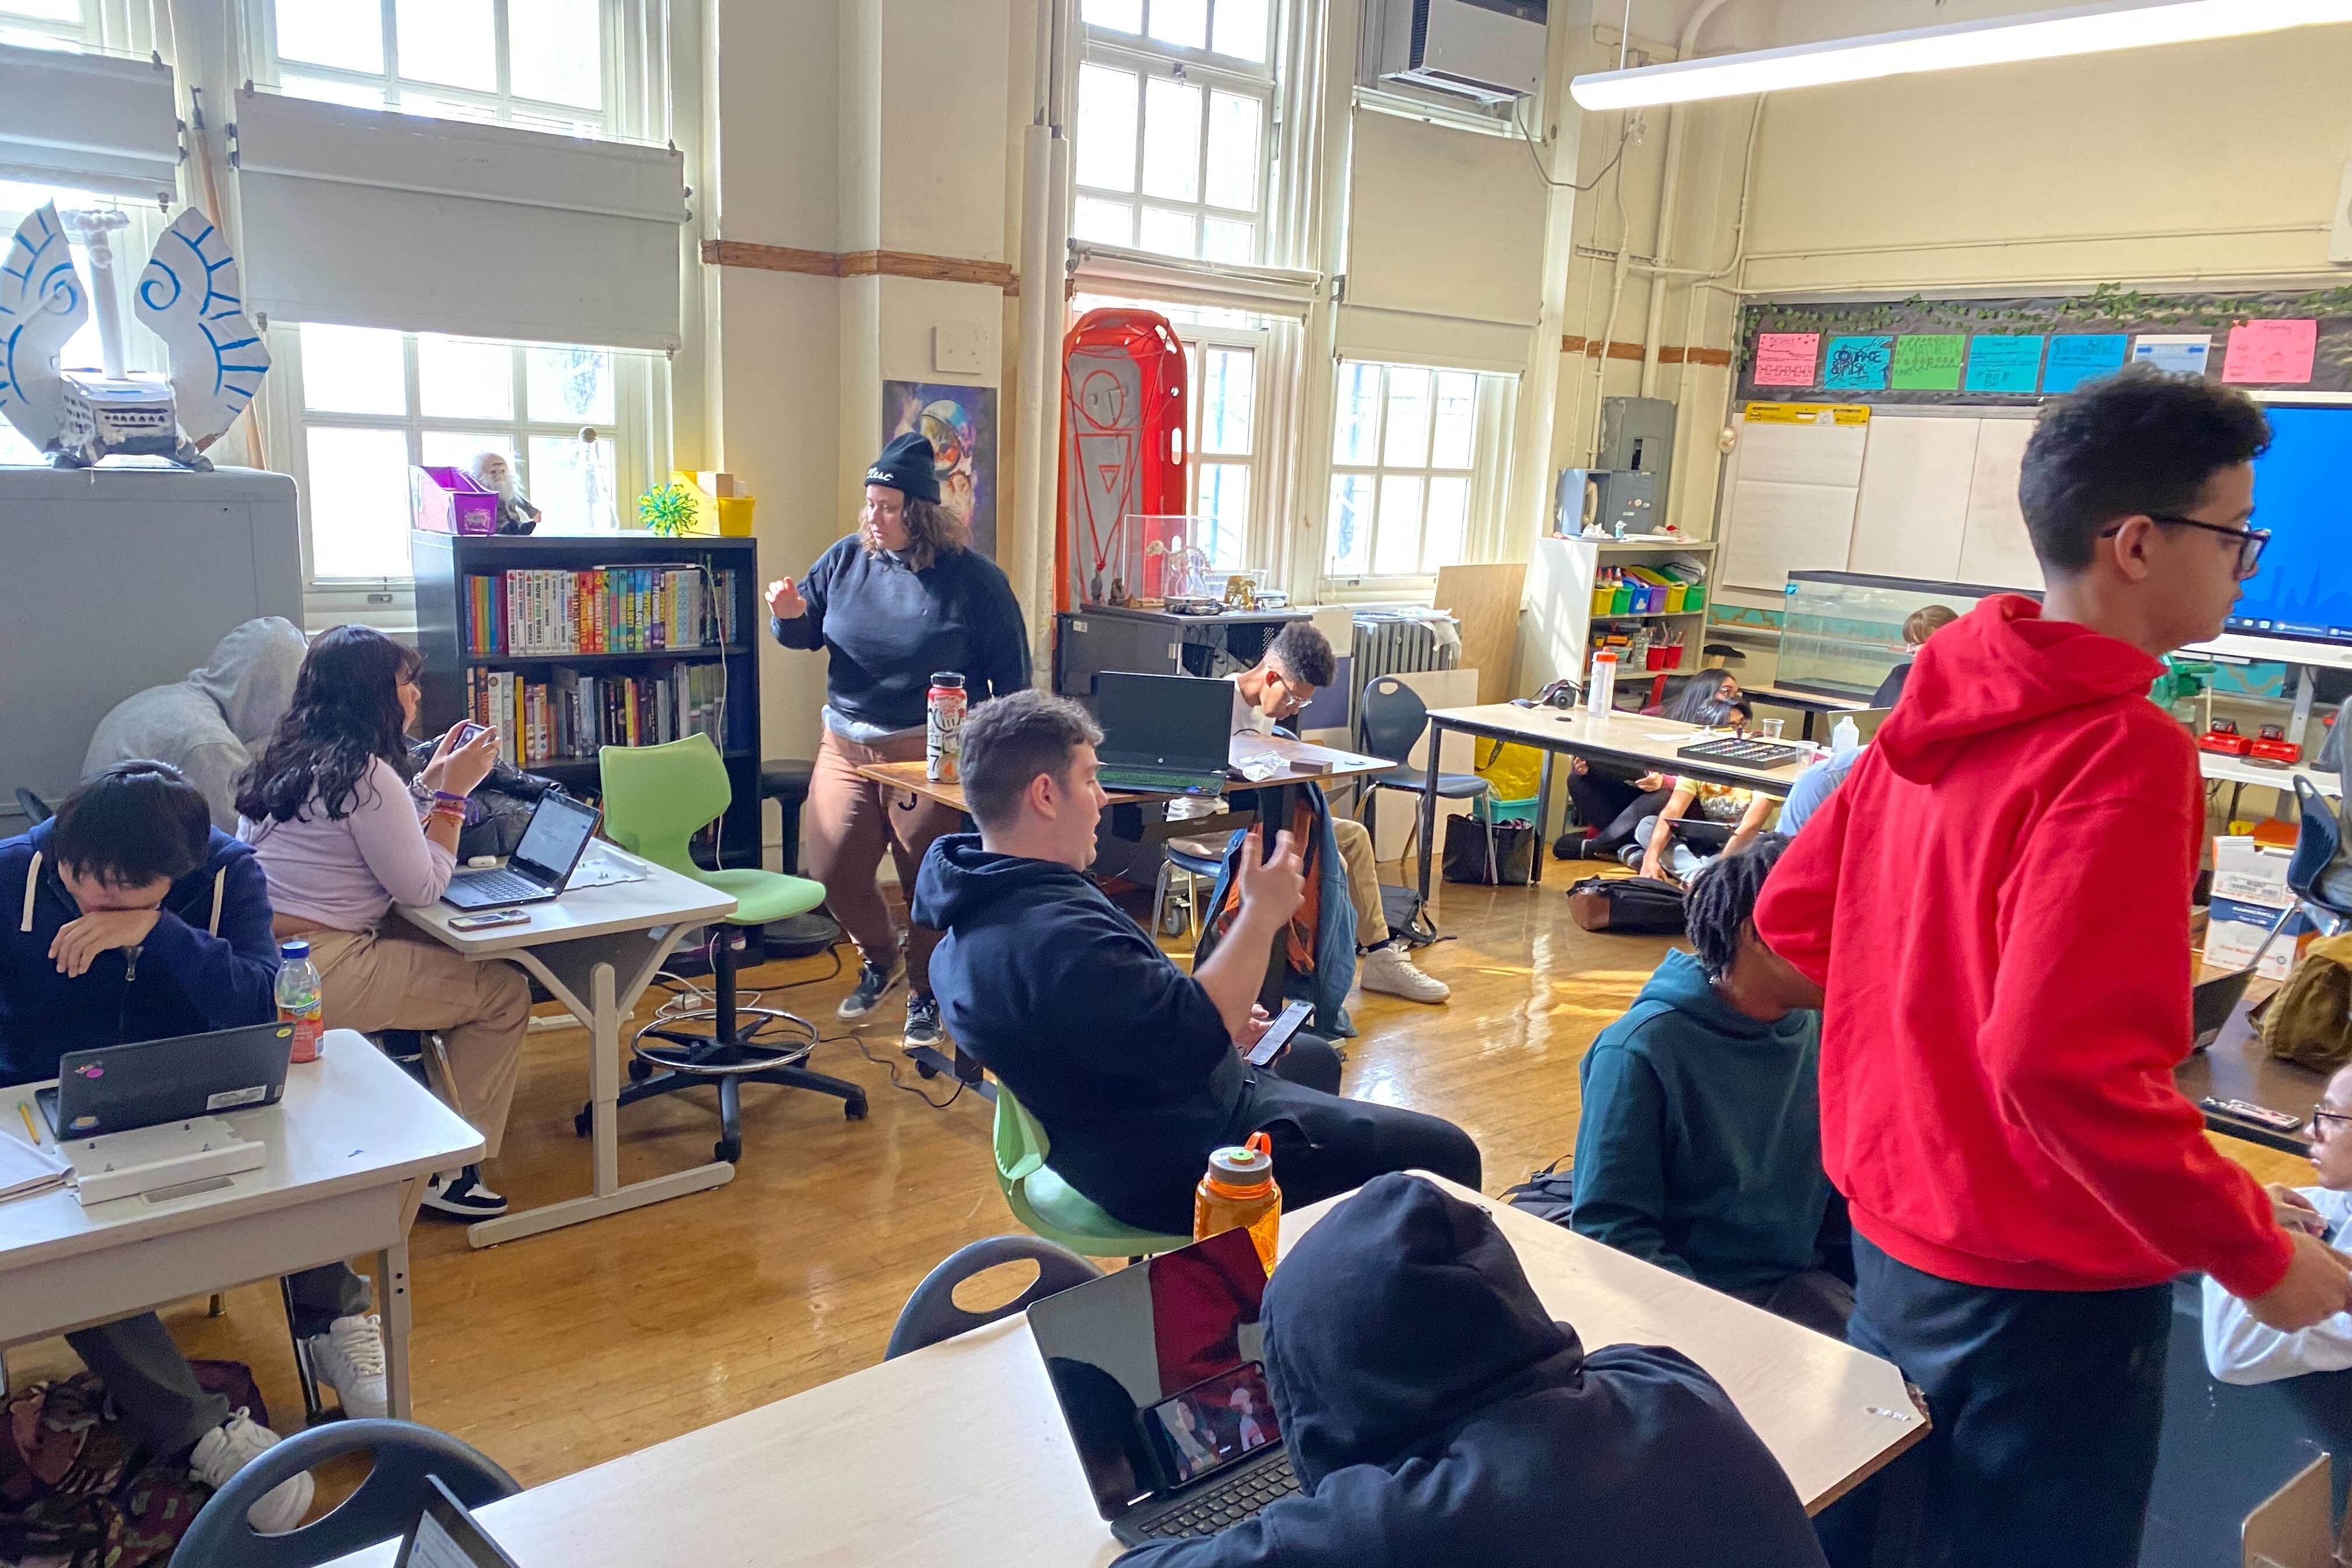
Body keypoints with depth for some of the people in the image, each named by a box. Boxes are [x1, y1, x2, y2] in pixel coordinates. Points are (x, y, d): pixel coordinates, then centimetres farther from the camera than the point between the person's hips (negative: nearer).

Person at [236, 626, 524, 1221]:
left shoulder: (289, 759, 14)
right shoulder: (364, 771, -15)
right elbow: (422, 887, -11)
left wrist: (429, 781, 21)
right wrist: (454, 791, -5)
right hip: (315, 975, -10)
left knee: (444, 951, 23)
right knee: (506, 992, -1)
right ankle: (451, 1168, 5)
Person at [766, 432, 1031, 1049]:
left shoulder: (971, 577, -7)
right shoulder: (846, 559, 3)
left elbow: (1010, 671, -3)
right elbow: (807, 635, 11)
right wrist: (790, 616, -13)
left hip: (930, 751, -4)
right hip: (847, 743, 4)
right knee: (833, 868, 0)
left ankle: (925, 993, 26)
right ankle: (880, 958, 31)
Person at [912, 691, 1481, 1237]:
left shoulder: (988, 901, 1)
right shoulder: (1049, 936, -34)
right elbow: (1196, 1037, -33)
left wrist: (1217, 1015, 7)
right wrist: (1262, 914, -23)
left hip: (1128, 1122, 11)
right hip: (1174, 1164, -11)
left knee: (1315, 1057, 35)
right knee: (1446, 1155, -5)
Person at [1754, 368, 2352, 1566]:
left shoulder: (1940, 704, 0)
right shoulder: (2123, 751, -23)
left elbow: (1793, 913, 8)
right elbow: (2070, 1065, -31)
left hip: (1898, 1220, 7)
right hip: (2043, 1281, -7)